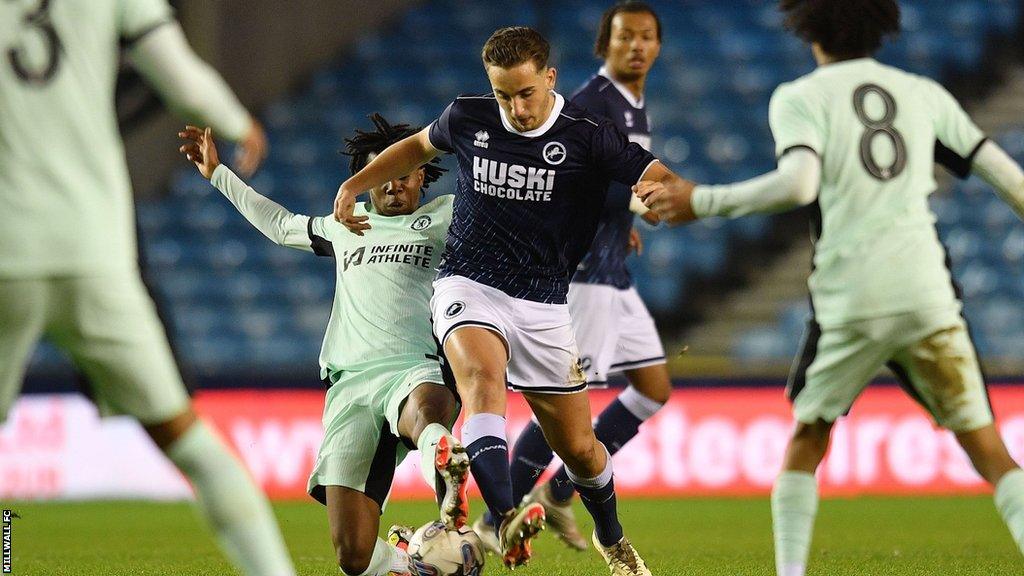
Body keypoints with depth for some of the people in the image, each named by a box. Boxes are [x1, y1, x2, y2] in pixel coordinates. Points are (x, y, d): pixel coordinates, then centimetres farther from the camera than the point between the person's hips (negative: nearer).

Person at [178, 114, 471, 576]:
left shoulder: (444, 217, 17)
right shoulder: (346, 226, 31)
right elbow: (281, 224, 49)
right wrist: (218, 173, 54)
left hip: (416, 369, -4)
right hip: (349, 383, 4)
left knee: (422, 408, -48)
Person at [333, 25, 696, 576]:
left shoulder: (587, 136, -8)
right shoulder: (468, 118, 1)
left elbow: (671, 184, -14)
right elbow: (420, 145, 23)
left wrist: (661, 192, -37)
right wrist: (353, 186, 16)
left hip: (542, 303, 0)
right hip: (467, 287, 0)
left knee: (579, 448, 6)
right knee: (483, 377, -34)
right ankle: (506, 521, -52)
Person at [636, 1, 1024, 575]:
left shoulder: (800, 97, 3)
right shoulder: (924, 93, 13)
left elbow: (799, 183, -15)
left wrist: (703, 202, -7)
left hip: (850, 302, -2)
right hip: (928, 295, 2)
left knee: (806, 438, 17)